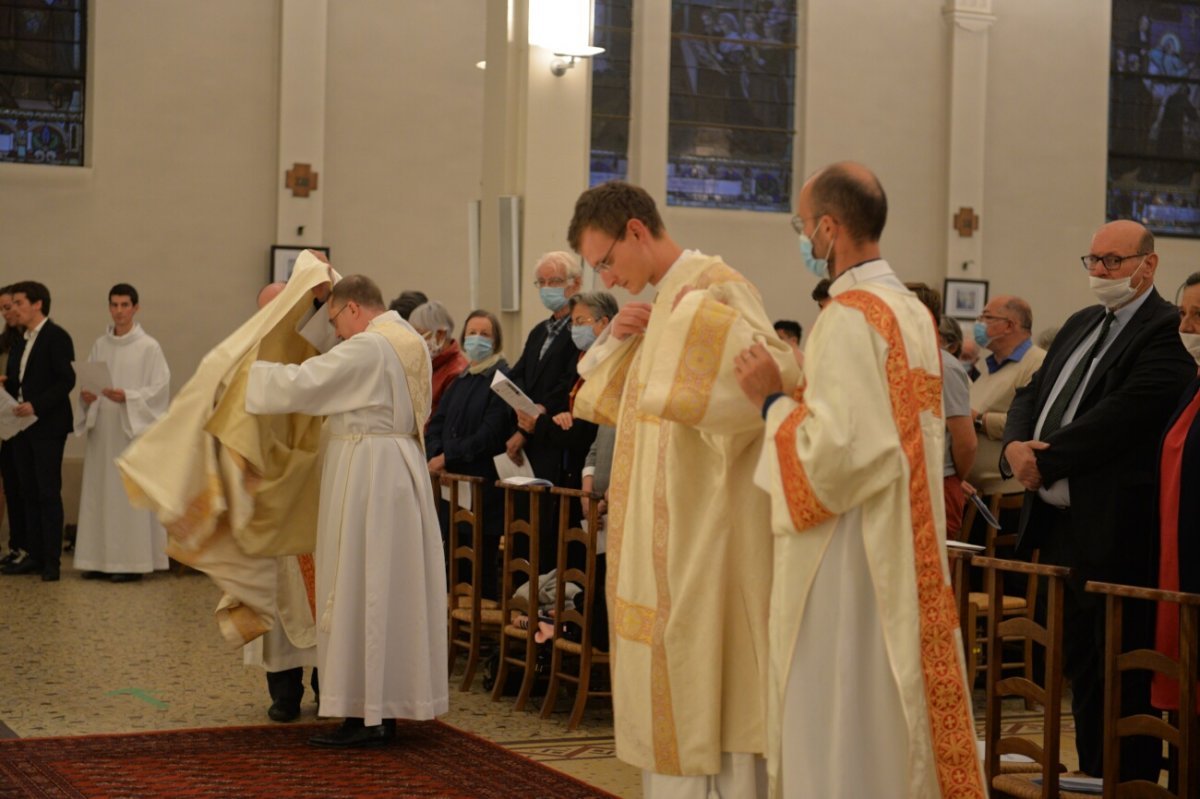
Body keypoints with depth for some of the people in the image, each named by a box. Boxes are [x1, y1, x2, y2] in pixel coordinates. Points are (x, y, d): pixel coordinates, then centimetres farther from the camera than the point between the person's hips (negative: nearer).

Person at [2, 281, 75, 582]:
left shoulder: (57, 337, -9)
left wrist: (36, 406, -22)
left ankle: (52, 560, 0)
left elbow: (67, 380, -16)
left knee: (49, 493, -4)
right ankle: (35, 555, 15)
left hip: (47, 426, -8)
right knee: (28, 492, 10)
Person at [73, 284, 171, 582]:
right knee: (100, 493, 5)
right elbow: (87, 383, 15)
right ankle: (101, 558, 10)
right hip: (102, 429, 5)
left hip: (133, 429, -5)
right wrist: (86, 396, -6)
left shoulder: (149, 347, -3)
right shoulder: (99, 346, 12)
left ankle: (132, 561, -2)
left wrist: (127, 396, -20)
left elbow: (160, 388, -8)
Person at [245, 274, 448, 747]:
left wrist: (249, 371, -4)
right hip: (402, 472, 9)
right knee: (393, 587, 11)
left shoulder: (366, 348, -16)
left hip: (366, 476, -9)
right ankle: (388, 706, 16)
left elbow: (298, 385, -18)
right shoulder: (412, 343, 12)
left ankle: (367, 717, -2)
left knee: (360, 589, -4)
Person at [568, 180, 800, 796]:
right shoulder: (662, 301, 15)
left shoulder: (715, 284, -12)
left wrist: (703, 309, -28)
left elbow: (775, 372, -28)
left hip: (705, 526, -9)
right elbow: (595, 403, 22)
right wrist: (617, 338, 5)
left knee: (703, 677, -4)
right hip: (662, 529, 9)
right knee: (667, 684, 13)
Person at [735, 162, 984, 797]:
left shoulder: (847, 317, -17)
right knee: (896, 716, 16)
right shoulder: (914, 314, 11)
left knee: (839, 734, -1)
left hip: (848, 559, -9)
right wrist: (801, 390, 20)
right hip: (906, 553, 9)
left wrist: (772, 400, -11)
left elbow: (835, 450, -24)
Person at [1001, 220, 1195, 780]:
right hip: (1054, 522, 9)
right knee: (1077, 667, 16)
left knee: (1119, 681, -1)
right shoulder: (1081, 325, 17)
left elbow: (1122, 416, -21)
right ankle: (1091, 777, 27)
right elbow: (1032, 395, 13)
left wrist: (1044, 461, -16)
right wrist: (1015, 447, -8)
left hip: (1114, 534, -8)